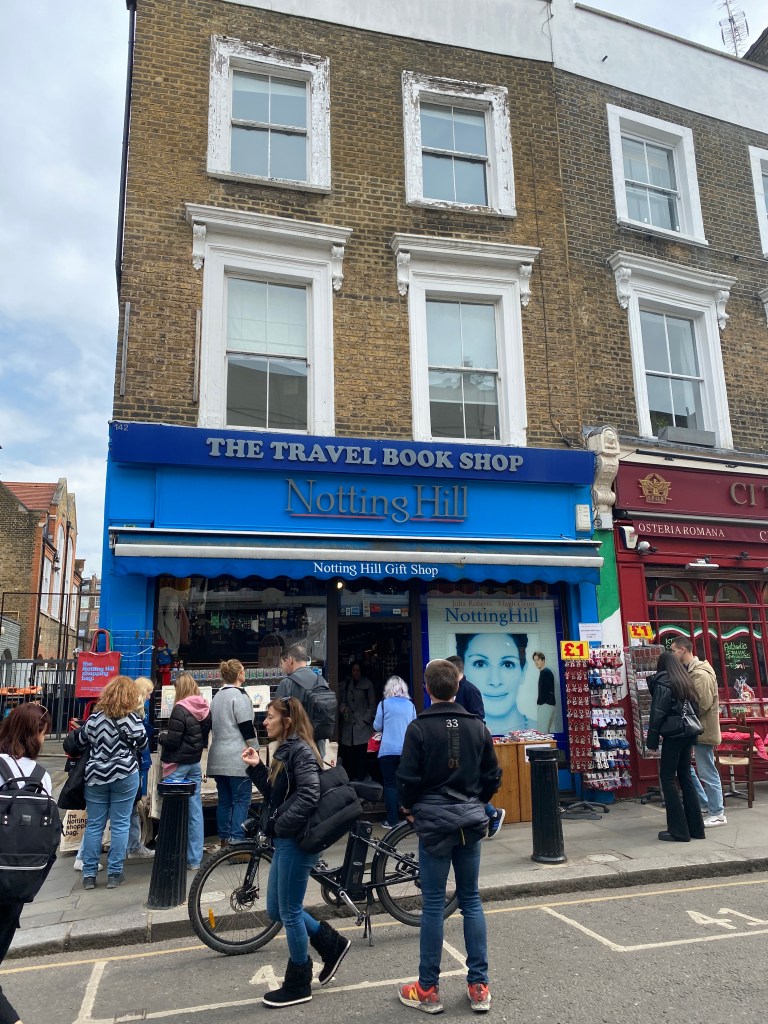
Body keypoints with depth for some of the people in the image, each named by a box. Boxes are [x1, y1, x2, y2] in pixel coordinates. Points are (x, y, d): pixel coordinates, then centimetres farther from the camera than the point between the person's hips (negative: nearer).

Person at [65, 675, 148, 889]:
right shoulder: (132, 718, -10)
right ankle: (114, 873, 8)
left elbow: (80, 741, 11)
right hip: (124, 775, -3)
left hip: (96, 775, 3)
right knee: (120, 825, 4)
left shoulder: (95, 716, 1)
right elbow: (142, 743, -4)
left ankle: (89, 874, 15)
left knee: (94, 825, 11)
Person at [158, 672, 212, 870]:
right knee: (195, 810, 8)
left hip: (178, 765, -6)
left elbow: (172, 741, -17)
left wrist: (161, 737, 1)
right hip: (195, 763, 6)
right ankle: (195, 859, 14)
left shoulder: (180, 709, -17)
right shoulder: (204, 709, 3)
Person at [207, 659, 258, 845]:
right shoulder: (239, 696, -12)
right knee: (241, 800, -2)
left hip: (218, 758, 8)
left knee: (224, 800, 12)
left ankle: (224, 838, 16)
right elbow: (247, 728, -13)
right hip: (237, 758, -8)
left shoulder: (217, 696, 13)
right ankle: (236, 840, -4)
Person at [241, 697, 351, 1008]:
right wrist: (256, 767, 2)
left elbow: (309, 796, -28)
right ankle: (332, 944, 30)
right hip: (285, 840, 10)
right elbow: (275, 792, 12)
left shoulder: (301, 751, -18)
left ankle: (298, 986, 22)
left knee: (289, 912, 4)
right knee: (275, 910, 17)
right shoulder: (286, 750, 12)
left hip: (297, 841, -10)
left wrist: (281, 824, -20)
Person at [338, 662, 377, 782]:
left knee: (361, 755, -10)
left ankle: (359, 779, -6)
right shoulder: (345, 684, 15)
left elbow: (372, 705, 4)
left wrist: (366, 720, -5)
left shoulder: (367, 684, 3)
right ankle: (349, 779, 1)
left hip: (363, 726, -3)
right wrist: (343, 708, -5)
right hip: (348, 725, 3)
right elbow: (343, 701, 17)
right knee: (348, 755, -5)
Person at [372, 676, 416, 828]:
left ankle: (392, 820, 3)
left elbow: (377, 727, 3)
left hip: (388, 750, -3)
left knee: (390, 785, 4)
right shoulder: (410, 705, 4)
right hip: (407, 750, 3)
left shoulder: (384, 704, -3)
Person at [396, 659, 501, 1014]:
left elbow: (407, 778, -12)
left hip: (434, 821, -3)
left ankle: (427, 990, 16)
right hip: (471, 821, 4)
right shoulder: (477, 726, 0)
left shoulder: (419, 728, -12)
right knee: (471, 900, 13)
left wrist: (410, 808, 6)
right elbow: (493, 776, 5)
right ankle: (479, 987, 19)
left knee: (433, 904, 5)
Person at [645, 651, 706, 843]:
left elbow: (657, 714, -12)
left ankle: (678, 830, -2)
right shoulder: (687, 682, 13)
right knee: (685, 777, 14)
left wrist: (652, 740, -8)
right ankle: (695, 827, 18)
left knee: (667, 778, -1)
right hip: (688, 734, 7)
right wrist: (692, 735, 17)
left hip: (673, 735, -7)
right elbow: (695, 709, 14)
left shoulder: (663, 683, -9)